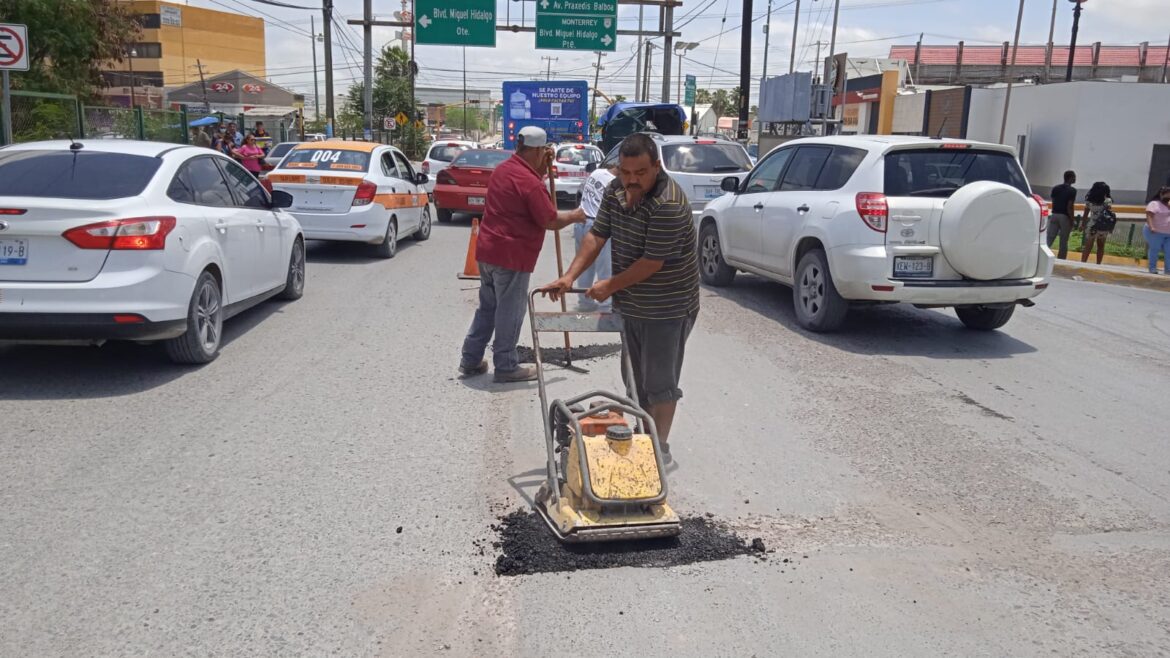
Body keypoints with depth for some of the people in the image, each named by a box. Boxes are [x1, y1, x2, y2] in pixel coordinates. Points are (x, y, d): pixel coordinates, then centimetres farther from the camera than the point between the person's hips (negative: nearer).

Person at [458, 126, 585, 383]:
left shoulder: (502, 169, 10)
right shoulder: (530, 182, -18)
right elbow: (550, 221, -15)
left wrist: (544, 168, 17)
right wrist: (574, 216, 3)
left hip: (487, 251, 9)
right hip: (511, 256, -9)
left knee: (488, 307, 17)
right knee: (510, 313, 2)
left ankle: (470, 360, 22)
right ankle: (506, 367, 11)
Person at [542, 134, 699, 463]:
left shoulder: (669, 205, -26)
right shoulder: (615, 190, 0)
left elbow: (652, 262, -25)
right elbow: (597, 235, 2)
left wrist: (610, 286, -14)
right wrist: (569, 277, -9)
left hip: (667, 308, -8)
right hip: (631, 304, 8)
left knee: (659, 380, 1)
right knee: (637, 376, 17)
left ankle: (661, 447, 14)